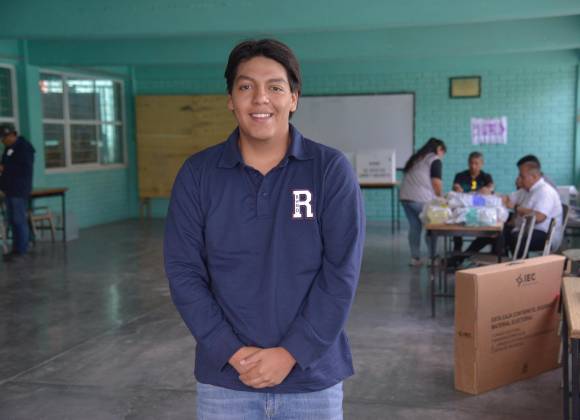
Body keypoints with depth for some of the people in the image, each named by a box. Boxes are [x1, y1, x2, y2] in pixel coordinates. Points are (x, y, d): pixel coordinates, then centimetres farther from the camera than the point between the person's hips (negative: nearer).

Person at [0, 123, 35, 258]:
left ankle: (22, 250, -2)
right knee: (12, 221, 12)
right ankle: (16, 249, 19)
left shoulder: (24, 147, -11)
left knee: (19, 220, -6)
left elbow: (25, 169, -19)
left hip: (19, 190, -10)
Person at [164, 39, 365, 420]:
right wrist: (232, 352, -12)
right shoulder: (197, 174, -2)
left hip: (312, 376, 0)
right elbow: (183, 273, -4)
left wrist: (291, 353, -13)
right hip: (224, 378, 1)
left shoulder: (332, 170, -7)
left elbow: (341, 273, -9)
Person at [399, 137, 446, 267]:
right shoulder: (435, 160, 0)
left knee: (414, 227, 11)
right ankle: (432, 258, 9)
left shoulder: (415, 158, 24)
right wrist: (440, 198, 9)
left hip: (405, 197, 7)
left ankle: (415, 258, 11)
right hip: (422, 199, -7)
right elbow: (436, 183, -7)